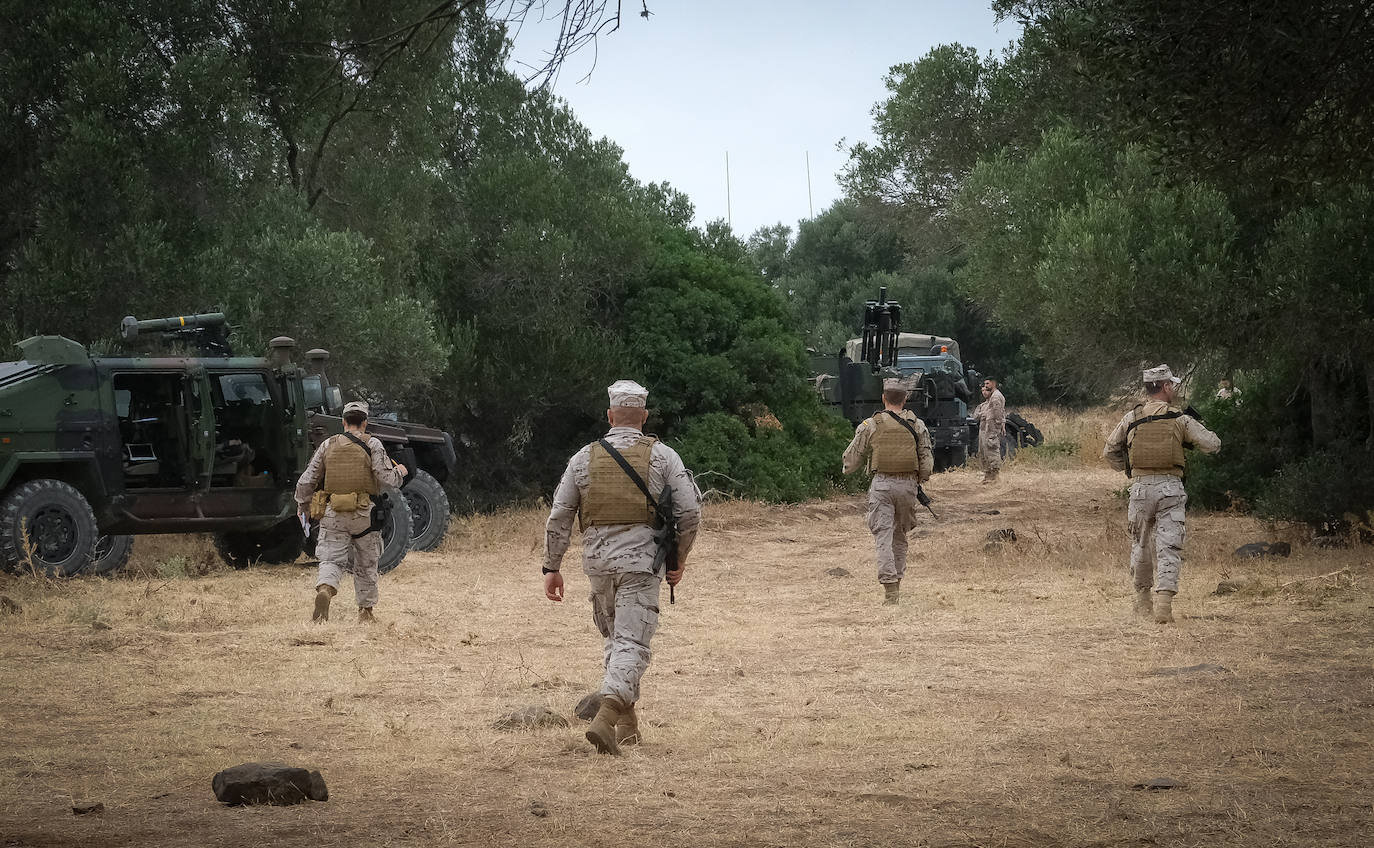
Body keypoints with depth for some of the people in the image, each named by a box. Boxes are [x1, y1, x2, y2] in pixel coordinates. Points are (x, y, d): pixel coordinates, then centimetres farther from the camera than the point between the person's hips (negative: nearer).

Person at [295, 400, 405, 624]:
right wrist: (399, 472, 13)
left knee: (331, 559, -1)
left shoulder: (328, 445, 6)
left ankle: (324, 590, -31)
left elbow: (306, 482, 6)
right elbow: (386, 480, -10)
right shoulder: (372, 445, -2)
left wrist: (302, 507, 21)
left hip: (333, 514, 1)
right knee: (366, 564, 15)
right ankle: (365, 611, 23)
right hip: (364, 514, -1)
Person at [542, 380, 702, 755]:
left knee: (613, 636, 21)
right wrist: (680, 557, 11)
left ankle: (627, 719, 23)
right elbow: (689, 511, -3)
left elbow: (559, 517, 5)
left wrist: (552, 568, 12)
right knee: (632, 641, -7)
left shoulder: (584, 458, 6)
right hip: (641, 559, -3)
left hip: (598, 559, 3)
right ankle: (606, 718, -26)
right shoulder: (662, 456, 0)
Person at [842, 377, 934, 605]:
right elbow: (927, 462, 2)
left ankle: (890, 587, -15)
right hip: (908, 484, 2)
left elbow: (851, 460, 3)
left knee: (883, 536, -3)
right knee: (900, 535, 18)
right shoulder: (917, 426, 2)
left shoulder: (870, 426, -2)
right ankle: (897, 582, 23)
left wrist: (848, 469, 26)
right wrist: (919, 482, 20)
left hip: (881, 485, -2)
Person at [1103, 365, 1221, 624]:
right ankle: (1164, 601, -17)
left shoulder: (1131, 418, 4)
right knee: (1169, 546, -4)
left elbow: (1110, 451, 11)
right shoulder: (1180, 419, -2)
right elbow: (1212, 444, -1)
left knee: (1141, 544, 18)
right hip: (1170, 486, -2)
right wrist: (1196, 428, 19)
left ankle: (1142, 599, 29)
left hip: (1141, 487, 2)